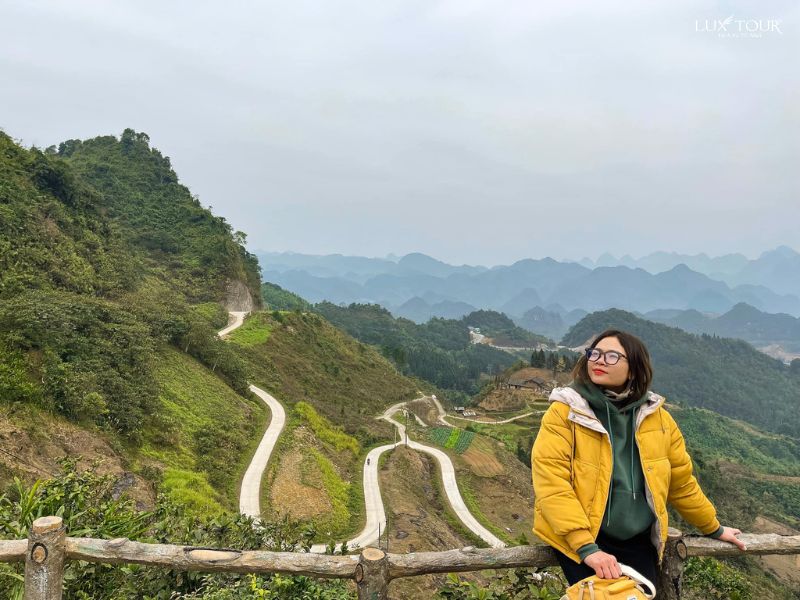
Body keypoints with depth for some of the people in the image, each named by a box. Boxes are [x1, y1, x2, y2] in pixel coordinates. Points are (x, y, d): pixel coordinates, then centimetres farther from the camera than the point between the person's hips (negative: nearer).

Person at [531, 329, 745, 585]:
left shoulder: (656, 417, 3)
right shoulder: (564, 411, -11)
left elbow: (681, 482, 16)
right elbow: (550, 480, -19)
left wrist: (714, 529, 24)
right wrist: (587, 548, -26)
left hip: (640, 541, 4)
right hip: (578, 538, -4)